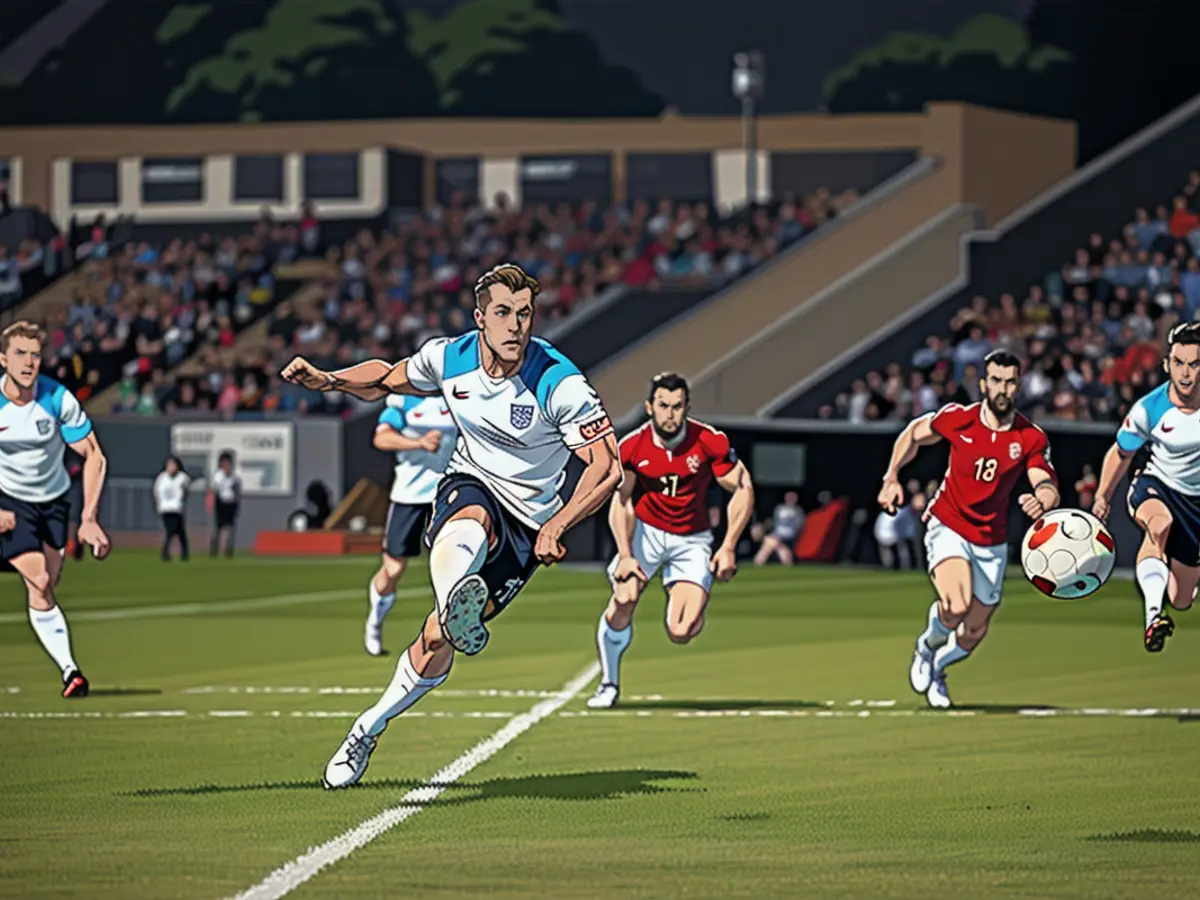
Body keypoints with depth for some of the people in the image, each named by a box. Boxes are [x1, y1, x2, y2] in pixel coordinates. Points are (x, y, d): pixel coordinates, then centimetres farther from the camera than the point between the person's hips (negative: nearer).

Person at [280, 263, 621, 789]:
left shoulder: (560, 385, -20)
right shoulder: (447, 358, -7)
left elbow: (608, 467, -19)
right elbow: (386, 379, 15)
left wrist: (556, 526, -30)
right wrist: (327, 381, -3)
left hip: (528, 523, -1)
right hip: (470, 485, 1)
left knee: (437, 640, -9)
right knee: (466, 527, -40)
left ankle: (369, 728, 14)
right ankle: (455, 606, -75)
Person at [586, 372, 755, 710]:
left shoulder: (710, 442, -15)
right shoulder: (632, 447, -11)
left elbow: (743, 489, -7)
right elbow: (621, 502, -4)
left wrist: (728, 548, -12)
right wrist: (625, 554, -17)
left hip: (692, 540, -1)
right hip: (646, 531, 1)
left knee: (681, 633, -17)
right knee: (624, 599, -25)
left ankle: (695, 606, 23)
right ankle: (609, 683, -2)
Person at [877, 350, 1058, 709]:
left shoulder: (1031, 438, -11)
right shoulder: (957, 419, -12)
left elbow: (1048, 486, -20)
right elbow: (913, 434, 7)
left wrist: (1042, 500, -43)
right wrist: (891, 478, 0)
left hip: (991, 541, 3)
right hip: (948, 527, -3)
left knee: (974, 632, 10)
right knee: (956, 606, -29)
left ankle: (937, 667, 45)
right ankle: (927, 647, 7)